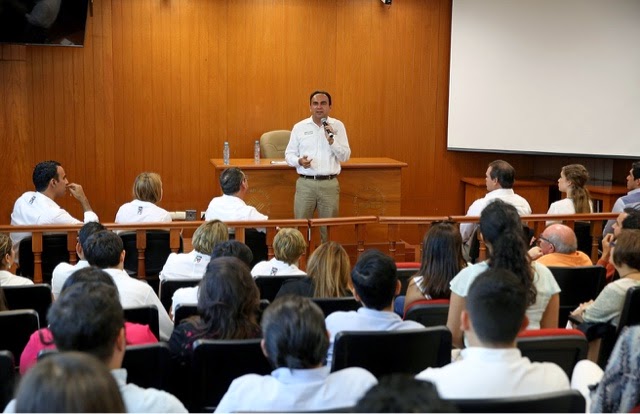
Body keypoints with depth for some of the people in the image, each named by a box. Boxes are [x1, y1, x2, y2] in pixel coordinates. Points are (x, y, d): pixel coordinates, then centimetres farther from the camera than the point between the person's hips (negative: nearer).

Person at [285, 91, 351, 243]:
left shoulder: (338, 126, 3)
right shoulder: (299, 127, 5)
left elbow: (345, 157, -1)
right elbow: (289, 154, 7)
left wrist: (331, 140, -15)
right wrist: (299, 161, -14)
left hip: (329, 184, 0)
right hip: (305, 183, 0)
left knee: (329, 228, 6)